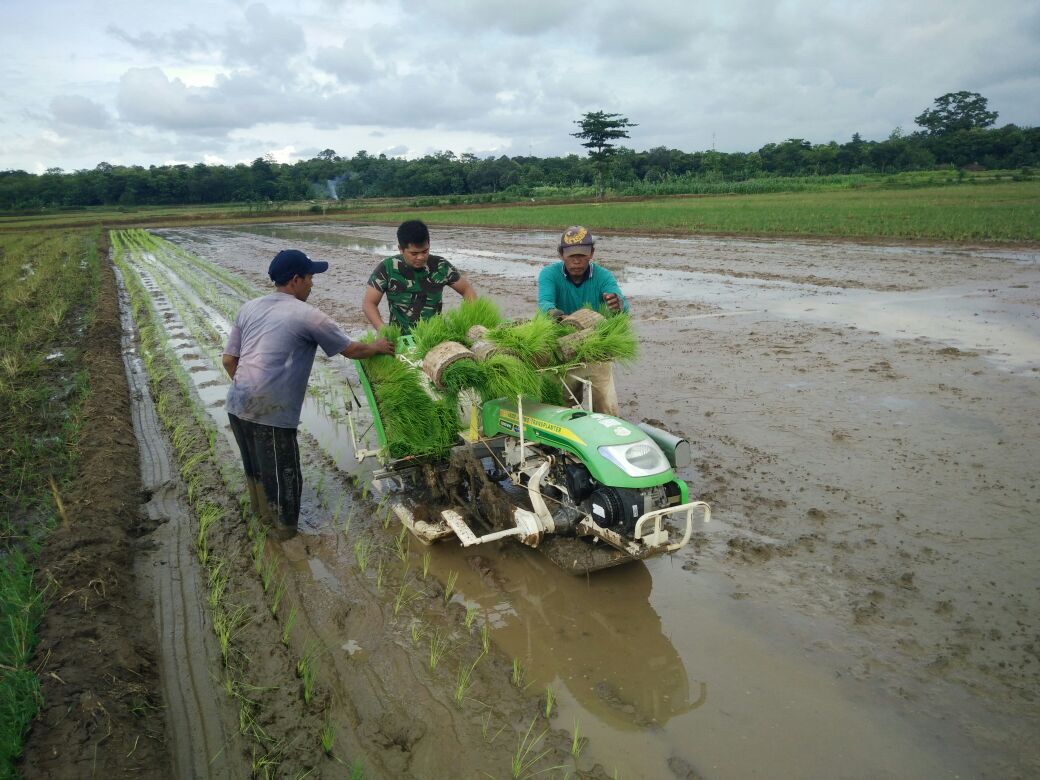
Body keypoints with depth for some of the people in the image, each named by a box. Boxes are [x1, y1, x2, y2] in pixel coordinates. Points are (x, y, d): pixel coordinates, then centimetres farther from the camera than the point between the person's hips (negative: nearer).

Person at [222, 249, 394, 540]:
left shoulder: (249, 308, 10)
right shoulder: (308, 316, -8)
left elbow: (229, 360, 13)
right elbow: (351, 350, 2)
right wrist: (377, 347, 20)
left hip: (237, 404, 7)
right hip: (271, 412, -7)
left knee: (254, 464, 26)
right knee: (281, 470, 13)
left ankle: (262, 510, 47)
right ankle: (284, 526, 31)